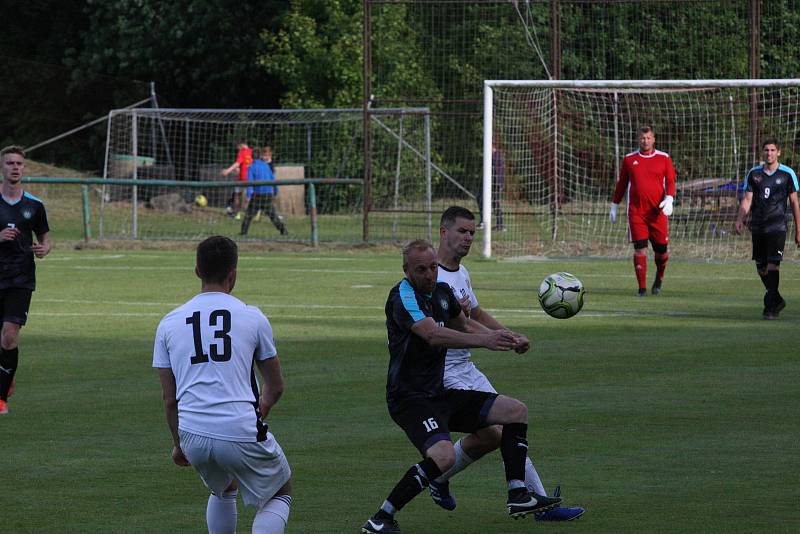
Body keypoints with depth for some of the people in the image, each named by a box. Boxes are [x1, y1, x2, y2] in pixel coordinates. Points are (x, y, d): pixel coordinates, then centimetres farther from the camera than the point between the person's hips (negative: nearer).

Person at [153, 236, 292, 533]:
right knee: (280, 494, 19)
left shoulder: (169, 323, 8)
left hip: (192, 435, 3)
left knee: (223, 491, 32)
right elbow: (275, 387, 14)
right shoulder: (252, 318, 2)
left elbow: (170, 399, 10)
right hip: (242, 435, -3)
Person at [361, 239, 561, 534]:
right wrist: (483, 340, -45)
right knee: (444, 456, -33)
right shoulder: (403, 296, -18)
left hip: (440, 394, 9)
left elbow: (465, 325, 28)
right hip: (410, 397, -9)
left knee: (515, 411, 7)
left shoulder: (442, 291, 10)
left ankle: (518, 496, 7)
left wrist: (508, 339, 13)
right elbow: (433, 334, -34)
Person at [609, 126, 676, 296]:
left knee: (661, 250, 3)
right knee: (640, 248, -8)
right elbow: (621, 184, 17)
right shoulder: (629, 159, 9)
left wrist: (669, 199, -18)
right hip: (636, 212, 0)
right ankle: (642, 287, -4)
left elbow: (670, 181, 0)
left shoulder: (664, 158, 5)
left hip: (657, 211, 0)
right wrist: (614, 206, 18)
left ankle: (659, 279, 32)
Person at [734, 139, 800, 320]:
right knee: (761, 268, 7)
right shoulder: (754, 174, 9)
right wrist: (740, 220, -10)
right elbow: (747, 200, 7)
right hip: (757, 226, 4)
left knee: (773, 265, -15)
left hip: (777, 226, -4)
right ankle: (777, 300, 26)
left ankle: (770, 306, -12)